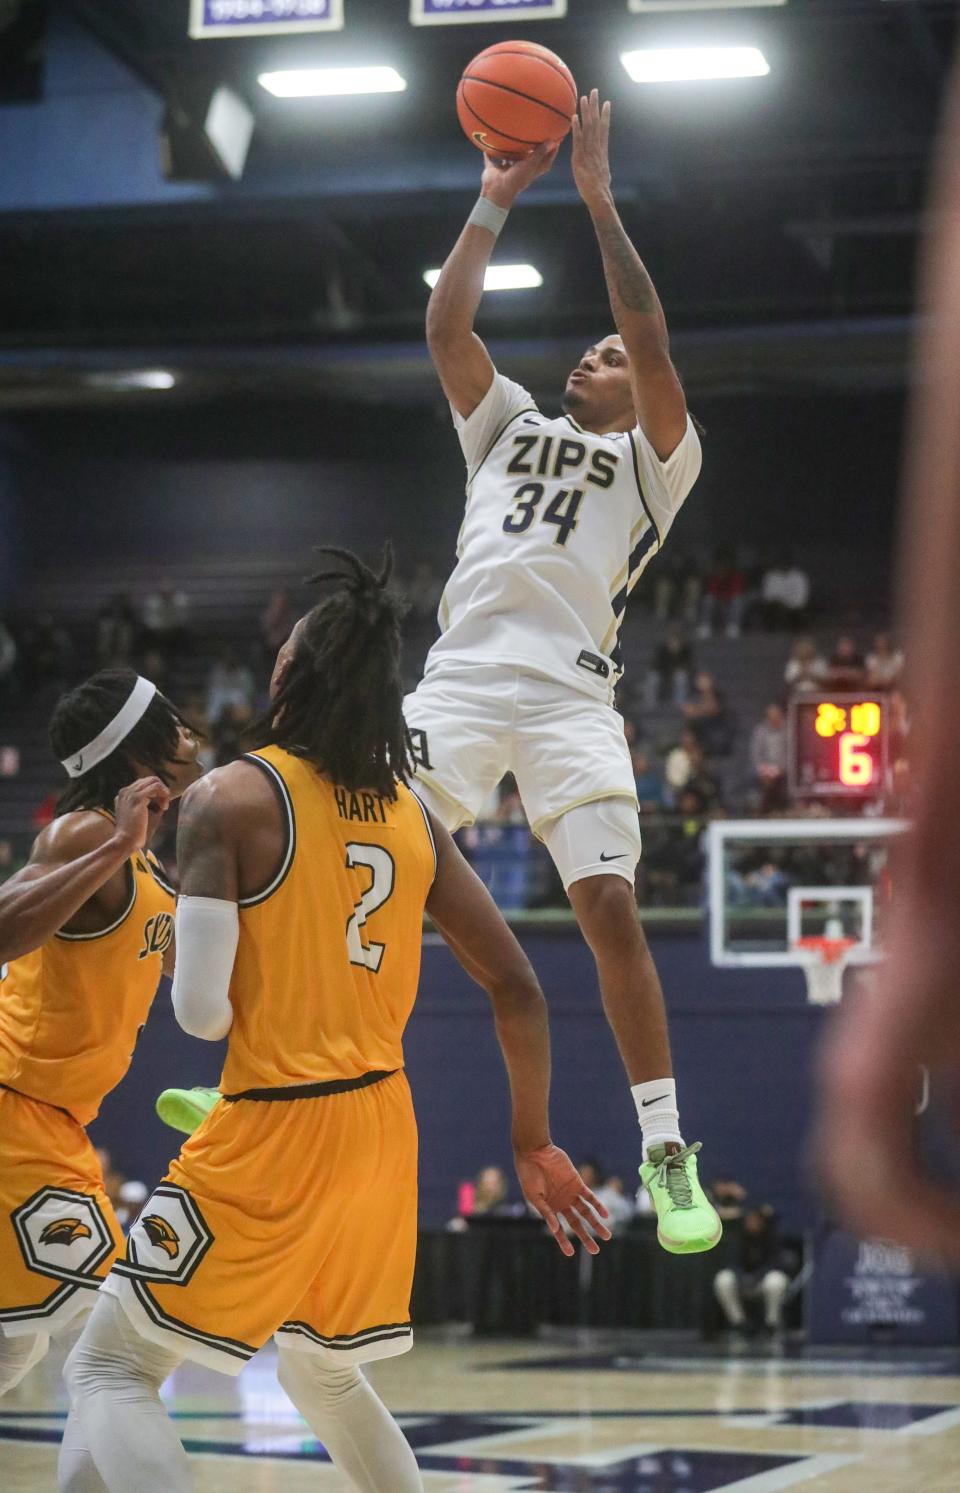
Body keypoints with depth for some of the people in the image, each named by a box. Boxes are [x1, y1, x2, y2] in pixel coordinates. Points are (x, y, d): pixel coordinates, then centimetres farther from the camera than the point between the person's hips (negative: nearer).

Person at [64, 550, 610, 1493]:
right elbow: (518, 989, 8)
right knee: (323, 1374, 28)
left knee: (109, 1369, 3)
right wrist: (533, 1144, 18)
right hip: (382, 1129, 7)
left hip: (273, 1132, -6)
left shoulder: (229, 797, -10)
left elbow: (201, 1012, -16)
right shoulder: (412, 815, 7)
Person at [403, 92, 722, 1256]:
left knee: (610, 911, -13)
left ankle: (668, 1157, -8)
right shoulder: (510, 424, 26)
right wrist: (496, 202, 10)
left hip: (568, 694, -4)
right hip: (461, 677, 4)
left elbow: (654, 342, -3)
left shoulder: (652, 460, 13)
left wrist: (598, 198, -3)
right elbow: (445, 325, 15)